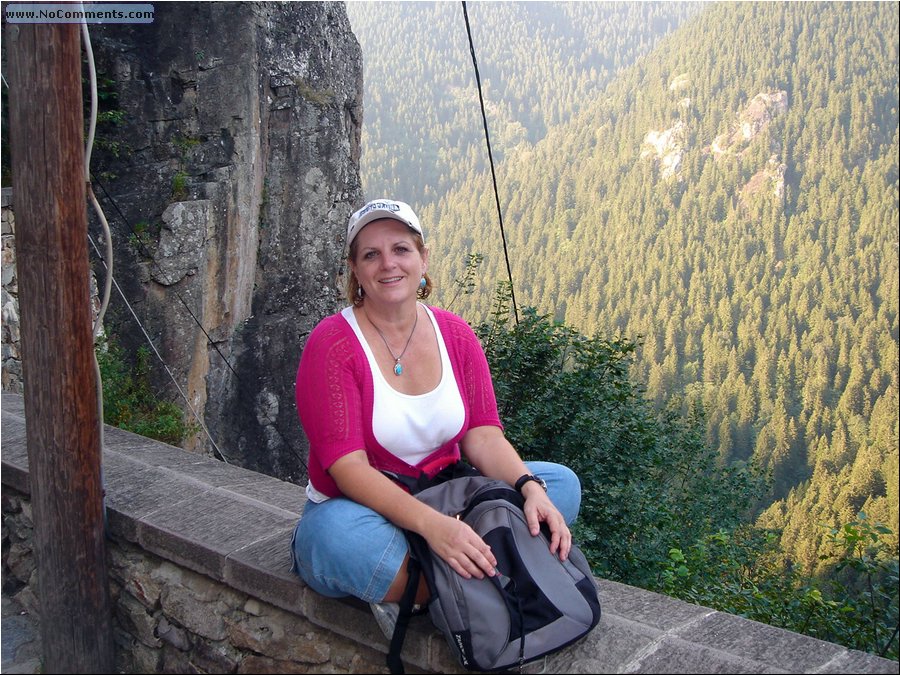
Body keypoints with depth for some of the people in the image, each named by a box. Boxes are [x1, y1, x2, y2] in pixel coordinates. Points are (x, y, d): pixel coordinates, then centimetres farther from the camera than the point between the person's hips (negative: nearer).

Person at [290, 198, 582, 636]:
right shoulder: (332, 344, -15)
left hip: (446, 498, 5)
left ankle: (410, 592, -18)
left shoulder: (455, 335, 1)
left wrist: (530, 486, -26)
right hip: (360, 511, -5)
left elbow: (482, 436, -5)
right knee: (343, 534, -40)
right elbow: (348, 467, -24)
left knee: (562, 483, -11)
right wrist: (432, 523, -38)